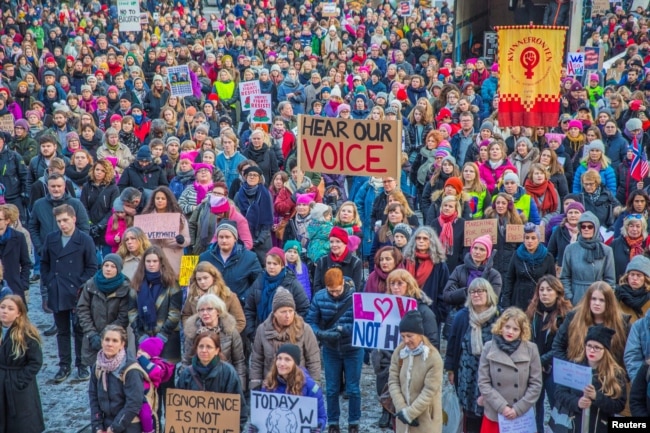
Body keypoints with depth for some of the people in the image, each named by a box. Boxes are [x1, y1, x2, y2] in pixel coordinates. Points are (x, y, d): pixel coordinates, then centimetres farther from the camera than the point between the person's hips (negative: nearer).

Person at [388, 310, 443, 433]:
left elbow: (429, 391, -19)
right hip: (404, 413, 5)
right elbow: (393, 381, -3)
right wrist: (402, 409, -14)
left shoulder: (433, 357, -19)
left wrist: (410, 413, -19)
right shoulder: (399, 352, -3)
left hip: (425, 416, -5)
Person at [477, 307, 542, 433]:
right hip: (493, 415, 0)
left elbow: (536, 384, -5)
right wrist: (502, 406, -13)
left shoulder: (531, 349, -7)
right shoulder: (489, 348, -6)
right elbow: (483, 383, -5)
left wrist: (518, 409, -10)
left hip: (522, 416, 0)